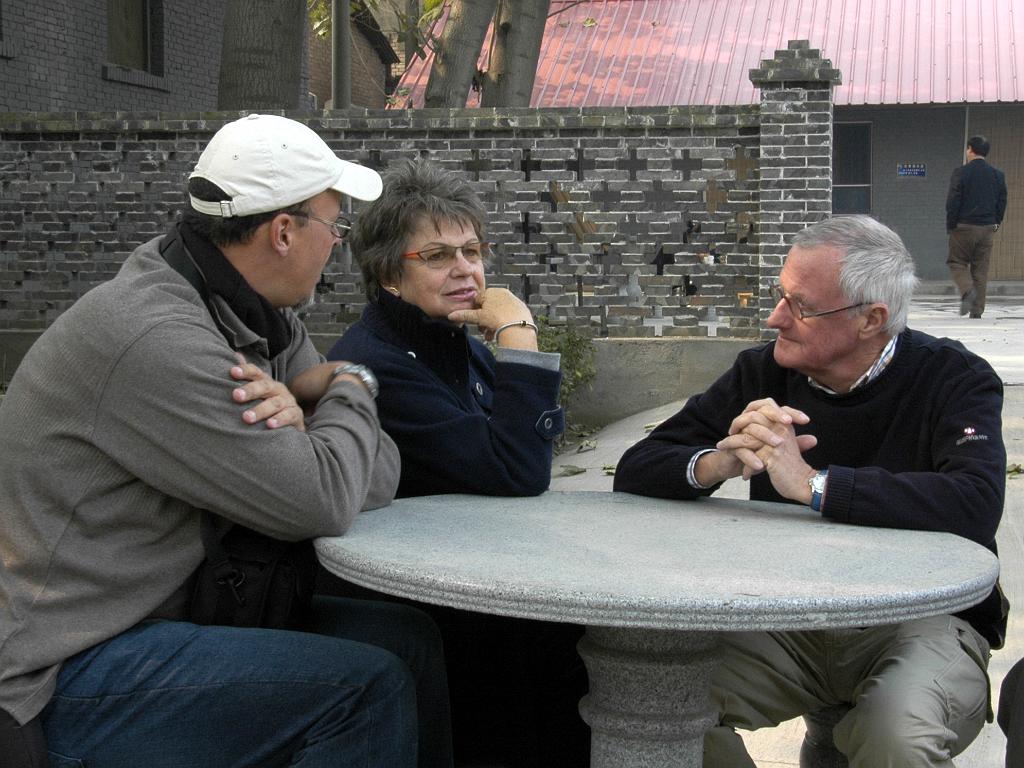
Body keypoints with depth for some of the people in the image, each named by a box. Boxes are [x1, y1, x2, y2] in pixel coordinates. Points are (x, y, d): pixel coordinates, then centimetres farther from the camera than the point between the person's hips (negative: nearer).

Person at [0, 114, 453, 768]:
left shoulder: (264, 320, 5)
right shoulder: (157, 338, -25)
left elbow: (380, 474, 4)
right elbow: (321, 505, -25)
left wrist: (302, 416, -17)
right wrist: (350, 391, -6)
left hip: (170, 610, 9)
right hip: (73, 672, -9)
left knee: (406, 635, 4)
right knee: (370, 687, -20)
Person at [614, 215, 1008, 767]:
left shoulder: (953, 380, -9)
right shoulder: (762, 374, 1)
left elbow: (976, 505, -29)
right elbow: (635, 471, -1)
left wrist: (810, 482, -31)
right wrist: (716, 463, -23)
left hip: (923, 617, -3)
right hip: (784, 616, 4)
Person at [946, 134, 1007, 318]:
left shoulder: (961, 172, -8)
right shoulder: (998, 175, 6)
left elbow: (952, 202, -10)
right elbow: (1002, 203, 8)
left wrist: (950, 226, -1)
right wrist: (995, 224, 16)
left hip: (964, 227, -4)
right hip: (988, 228, 4)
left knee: (957, 263, 8)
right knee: (981, 268, 8)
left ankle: (967, 290, -19)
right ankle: (977, 311, 7)